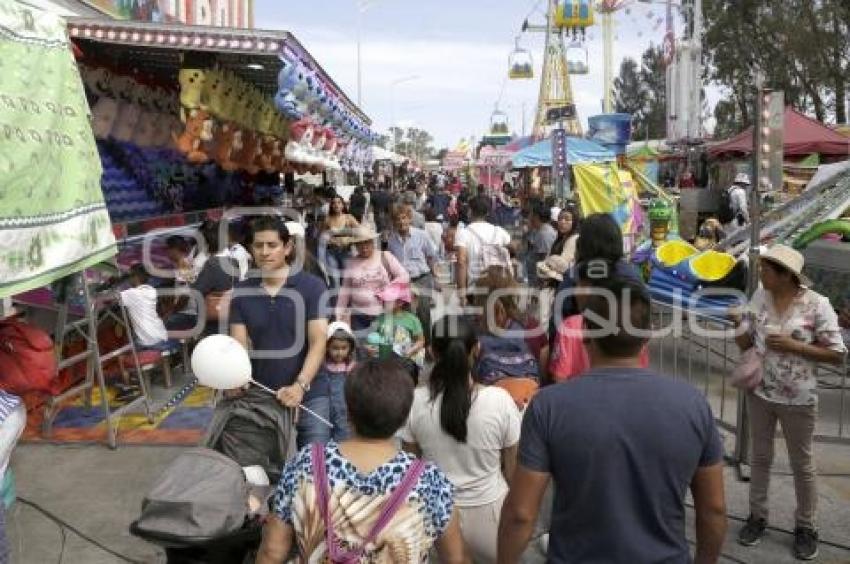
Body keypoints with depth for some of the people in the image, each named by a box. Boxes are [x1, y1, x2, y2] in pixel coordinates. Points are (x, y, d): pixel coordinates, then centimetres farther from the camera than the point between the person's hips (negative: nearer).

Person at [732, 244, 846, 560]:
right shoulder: (760, 296, -4)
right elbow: (745, 343, 3)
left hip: (798, 400, -4)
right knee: (760, 457, 17)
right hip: (760, 392, 4)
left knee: (802, 464, 13)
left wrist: (793, 345, -23)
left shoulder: (817, 305, -17)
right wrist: (736, 323, -18)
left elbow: (837, 355, -13)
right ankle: (757, 515, 34)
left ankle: (805, 526, 31)